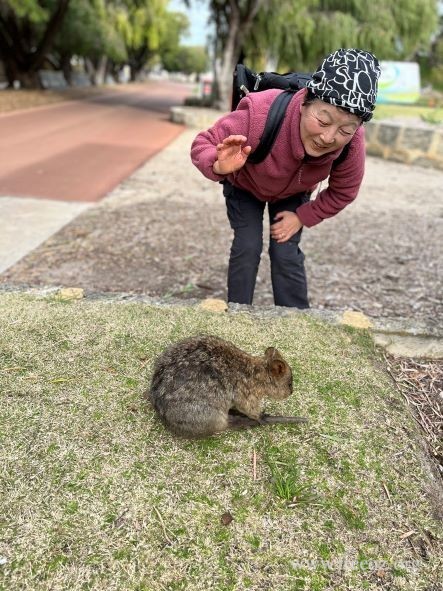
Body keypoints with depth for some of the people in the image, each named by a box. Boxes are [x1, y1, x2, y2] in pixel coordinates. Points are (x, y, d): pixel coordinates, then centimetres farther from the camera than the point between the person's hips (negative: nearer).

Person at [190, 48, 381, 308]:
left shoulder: (352, 143, -34)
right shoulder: (261, 114, -45)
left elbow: (343, 192, -13)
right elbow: (203, 143, -32)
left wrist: (302, 217, -16)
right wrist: (220, 166, -54)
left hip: (293, 195, 2)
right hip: (244, 186, -1)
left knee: (286, 253, -5)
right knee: (248, 247, -12)